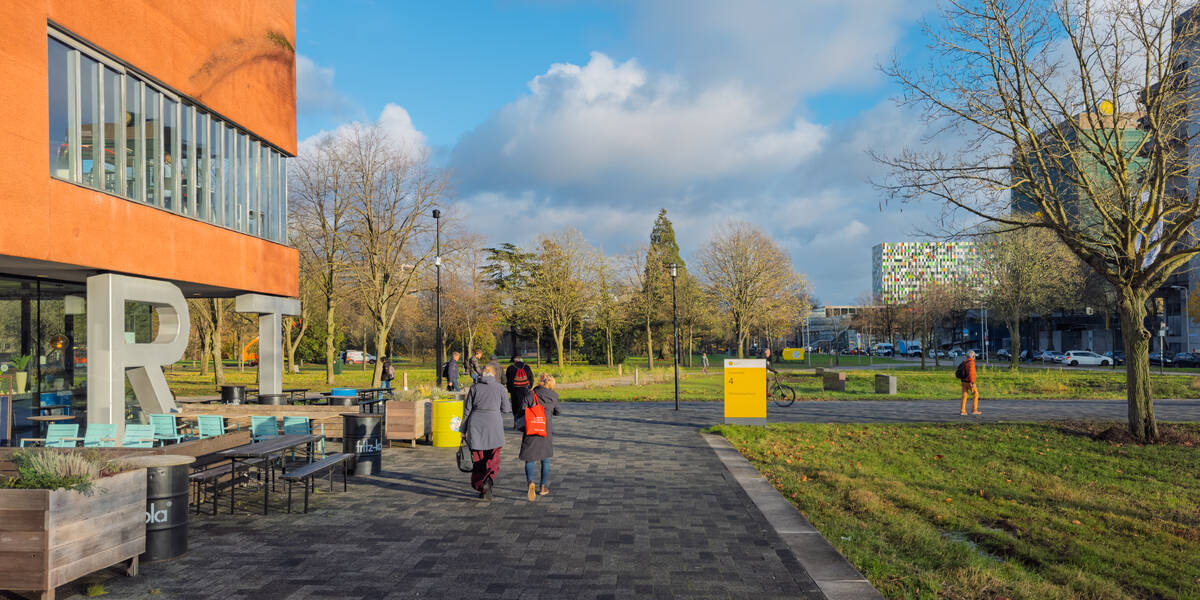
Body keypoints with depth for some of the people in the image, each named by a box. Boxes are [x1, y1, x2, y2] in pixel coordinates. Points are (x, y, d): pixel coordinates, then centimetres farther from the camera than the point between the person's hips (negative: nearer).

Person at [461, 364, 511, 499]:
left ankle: (480, 488, 13)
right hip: (494, 423, -1)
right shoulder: (499, 387, 1)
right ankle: (488, 481, -19)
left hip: (476, 424, 1)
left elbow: (467, 409, 3)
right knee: (493, 460, 6)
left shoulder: (474, 387, 3)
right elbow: (505, 409, 3)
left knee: (478, 459, 12)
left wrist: (463, 429, 8)